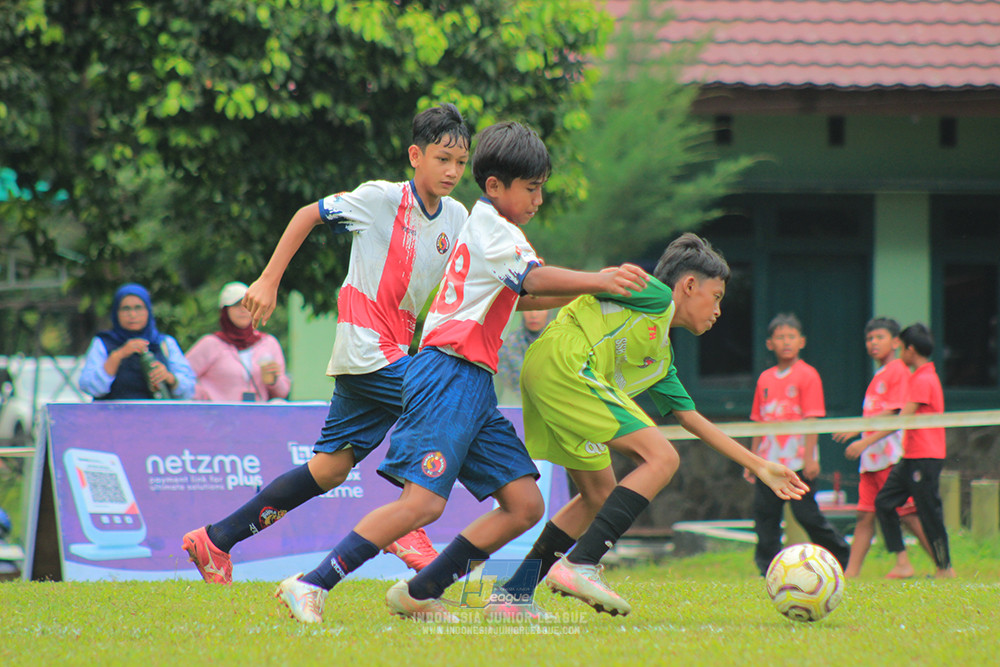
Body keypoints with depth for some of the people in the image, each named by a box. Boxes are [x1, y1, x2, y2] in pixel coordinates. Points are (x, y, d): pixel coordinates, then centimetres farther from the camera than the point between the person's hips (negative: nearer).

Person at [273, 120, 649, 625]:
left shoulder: (485, 228, 26)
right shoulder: (491, 228, -5)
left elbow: (517, 298, 39)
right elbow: (534, 279, -21)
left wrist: (584, 292, 29)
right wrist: (599, 281, -32)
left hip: (474, 385, 10)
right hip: (448, 375, -10)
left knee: (525, 505, 1)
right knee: (424, 501, -22)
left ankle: (418, 594, 6)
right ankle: (310, 586, -17)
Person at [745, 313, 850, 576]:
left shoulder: (807, 375, -3)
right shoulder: (765, 379, 13)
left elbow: (812, 419, -7)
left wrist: (809, 458, -14)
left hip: (798, 462, -5)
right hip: (769, 464, 5)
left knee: (806, 514, -5)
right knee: (765, 514, 0)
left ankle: (843, 557, 10)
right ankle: (768, 568, 5)